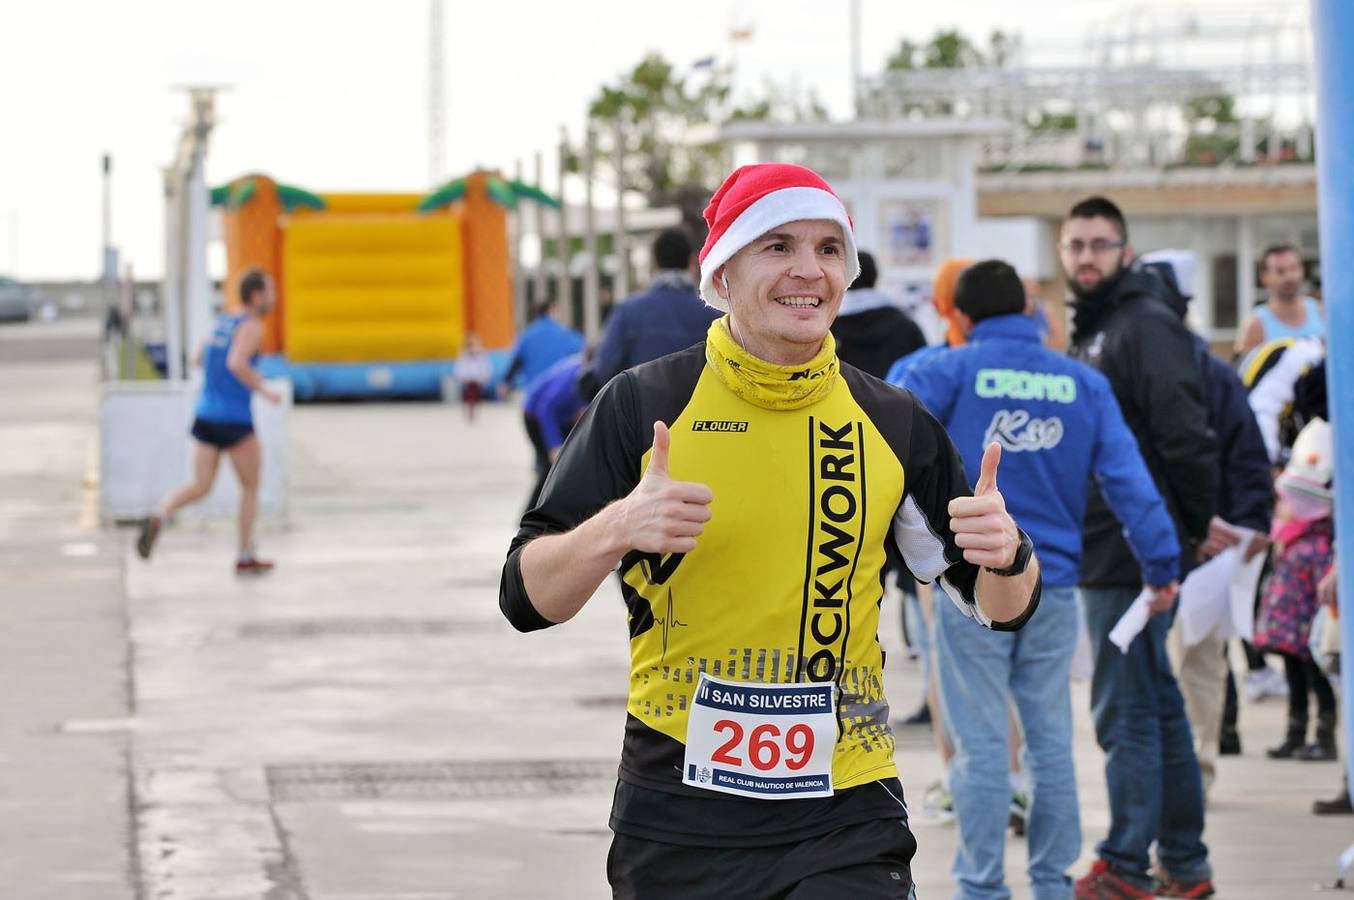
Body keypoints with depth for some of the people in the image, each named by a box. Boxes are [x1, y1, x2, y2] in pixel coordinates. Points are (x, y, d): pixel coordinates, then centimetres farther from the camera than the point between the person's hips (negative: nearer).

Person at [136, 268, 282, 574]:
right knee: (251, 488, 11)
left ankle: (159, 518, -23)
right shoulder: (251, 327, -11)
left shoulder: (223, 321, 14)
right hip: (235, 420, -7)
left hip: (205, 415, 7)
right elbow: (236, 364, -28)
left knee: (200, 487, 5)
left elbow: (200, 358, 26)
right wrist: (263, 390, -15)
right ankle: (245, 558, 15)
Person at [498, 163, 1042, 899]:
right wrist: (616, 528, -23)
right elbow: (526, 599, -4)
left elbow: (1001, 609, 10)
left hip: (847, 820, 1)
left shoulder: (891, 422, 4)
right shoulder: (642, 405, -2)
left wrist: (1006, 557, -13)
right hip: (676, 825, -1)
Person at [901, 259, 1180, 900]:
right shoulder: (1084, 383, 6)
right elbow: (1126, 475, 1)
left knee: (981, 744, 0)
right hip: (1054, 587, 3)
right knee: (1051, 739, 11)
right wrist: (1161, 562, 2)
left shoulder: (949, 372, -3)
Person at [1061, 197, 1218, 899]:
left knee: (1125, 710, -6)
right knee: (1156, 707, 13)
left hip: (1133, 553, -10)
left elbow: (1186, 436, -19)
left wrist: (1191, 526, -14)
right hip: (1106, 553, 10)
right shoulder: (1090, 330, 18)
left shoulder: (1145, 326, -12)